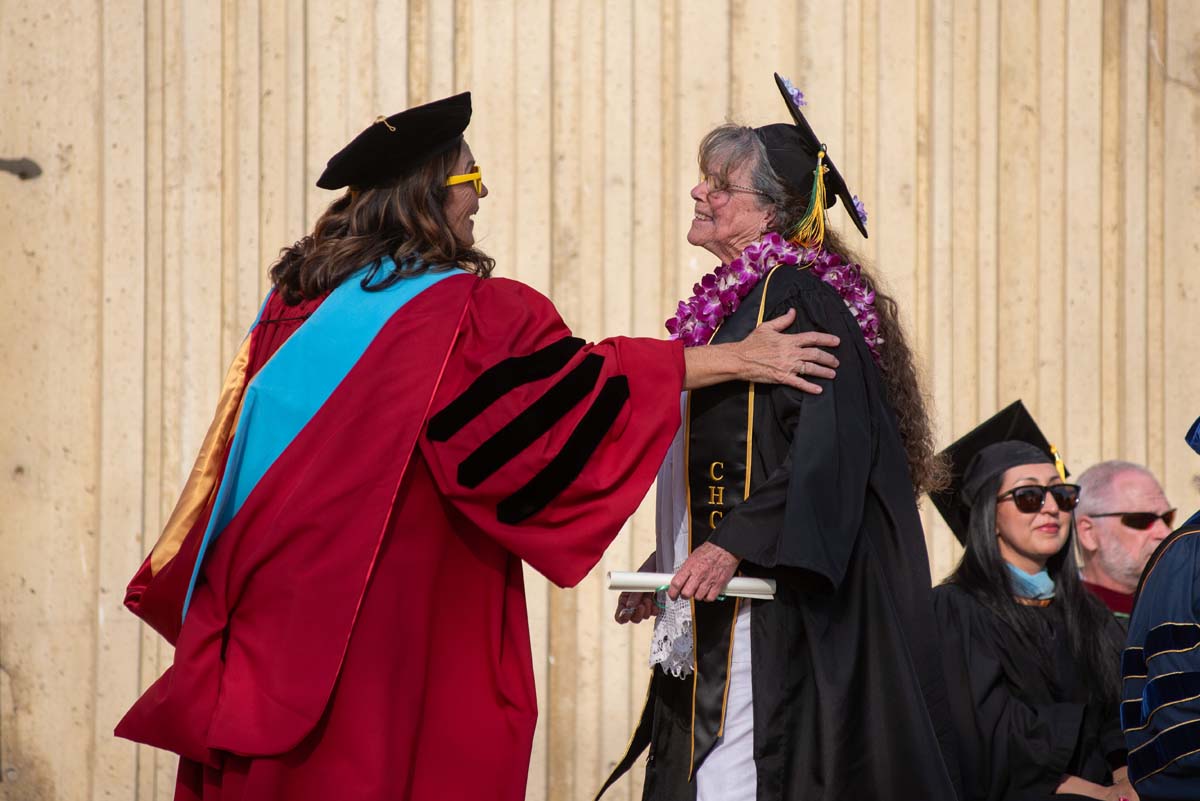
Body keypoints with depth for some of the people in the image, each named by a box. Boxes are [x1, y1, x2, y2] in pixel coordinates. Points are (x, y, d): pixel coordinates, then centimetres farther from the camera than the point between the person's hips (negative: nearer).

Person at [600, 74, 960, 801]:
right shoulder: (734, 302, 18)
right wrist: (669, 570, 21)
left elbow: (828, 443, -21)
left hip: (777, 612, -10)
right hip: (724, 614, 10)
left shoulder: (795, 298, -11)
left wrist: (736, 544, -27)